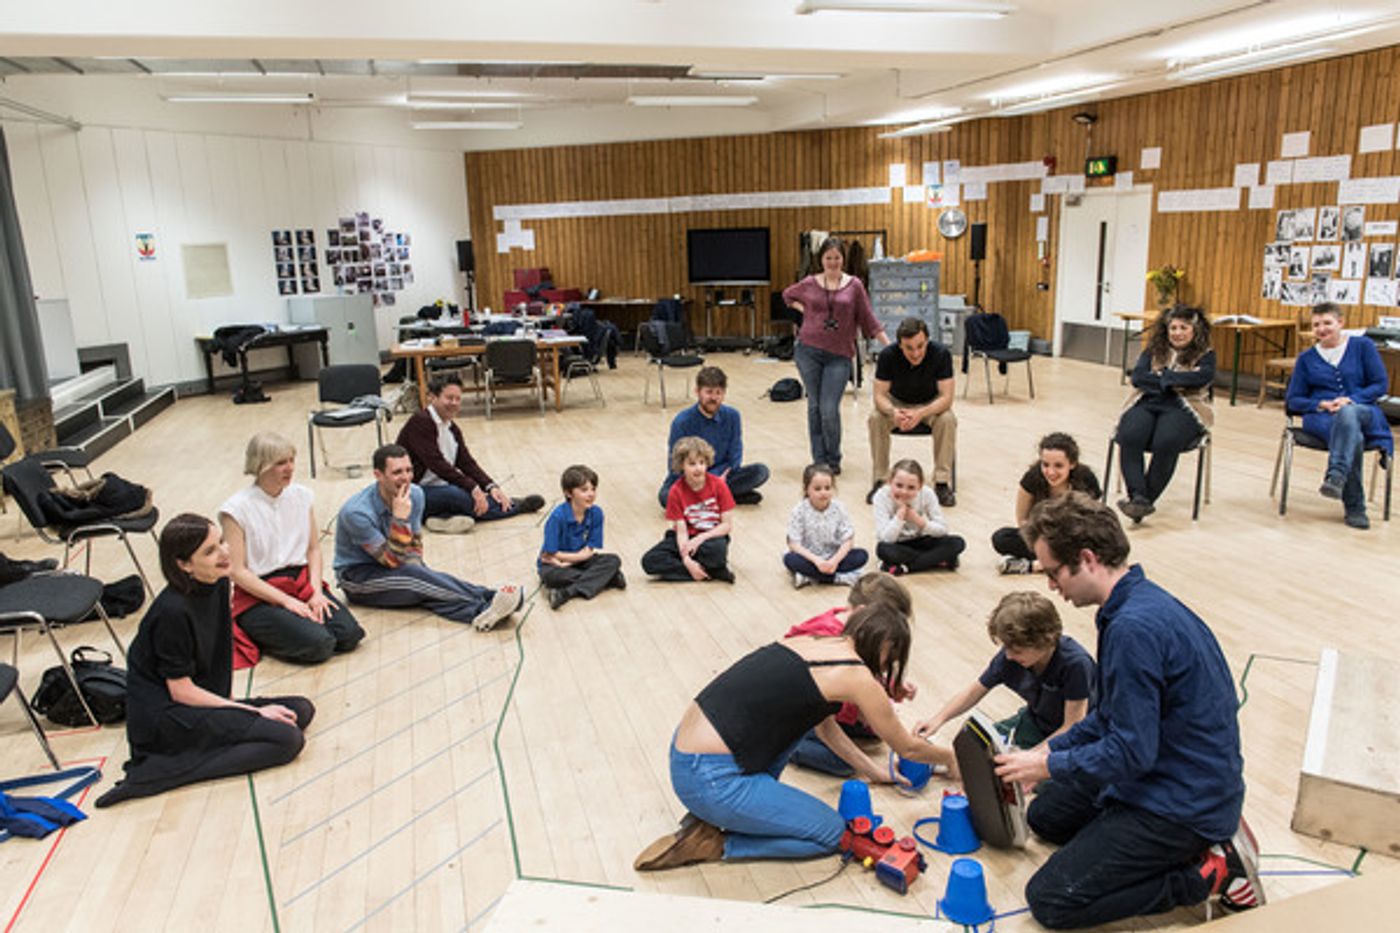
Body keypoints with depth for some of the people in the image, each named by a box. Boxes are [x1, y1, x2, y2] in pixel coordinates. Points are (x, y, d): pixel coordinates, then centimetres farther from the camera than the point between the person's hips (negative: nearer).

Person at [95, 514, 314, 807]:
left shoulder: (218, 585, 2)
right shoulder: (173, 611, -22)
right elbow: (181, 691, -17)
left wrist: (229, 703, 4)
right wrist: (255, 711, -14)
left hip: (204, 702, 9)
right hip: (164, 715, -8)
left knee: (301, 710, -4)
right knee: (286, 738, -19)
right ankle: (159, 772, -17)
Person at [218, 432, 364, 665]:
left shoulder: (302, 495, 7)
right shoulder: (236, 508, -10)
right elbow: (238, 571, -11)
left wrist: (316, 591, -6)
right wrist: (286, 601, -17)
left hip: (302, 582, 6)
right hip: (259, 596, -6)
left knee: (350, 634, -17)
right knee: (318, 644, -27)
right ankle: (262, 638, 3)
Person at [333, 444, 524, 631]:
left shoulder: (414, 495, -6)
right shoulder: (357, 513, -26)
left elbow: (415, 544, 7)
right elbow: (393, 561, -25)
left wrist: (416, 570, -13)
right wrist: (399, 519, -35)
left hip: (386, 567, 5)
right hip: (356, 576, -5)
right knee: (412, 575, -32)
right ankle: (483, 606, -42)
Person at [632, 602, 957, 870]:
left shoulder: (808, 643, 14)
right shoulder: (857, 675, -8)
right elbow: (907, 748, 9)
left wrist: (873, 771, 38)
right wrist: (949, 758, 29)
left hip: (684, 747, 8)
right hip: (709, 780, -8)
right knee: (832, 832, 9)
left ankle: (755, 802, 17)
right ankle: (712, 843, 3)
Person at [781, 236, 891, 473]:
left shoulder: (854, 285, 2)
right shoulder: (810, 283, 6)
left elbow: (869, 320, 5)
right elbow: (788, 295, 27)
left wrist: (890, 346, 1)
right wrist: (804, 310, 10)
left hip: (839, 355, -2)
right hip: (808, 351, 2)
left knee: (829, 410, -9)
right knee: (815, 406, 5)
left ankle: (833, 460, 12)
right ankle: (819, 460, 17)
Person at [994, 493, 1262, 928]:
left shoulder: (1134, 628, -29)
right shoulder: (1137, 600, 3)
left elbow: (1131, 752, -25)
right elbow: (1113, 715, 14)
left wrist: (1048, 766, -11)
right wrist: (1052, 748, 10)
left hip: (1182, 806, -10)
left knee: (1049, 900, -9)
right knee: (1044, 815, 23)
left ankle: (1212, 871, -2)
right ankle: (1208, 837, 14)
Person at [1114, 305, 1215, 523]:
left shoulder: (1205, 355, 16)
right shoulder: (1153, 351, 23)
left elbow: (1203, 377, -7)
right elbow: (1137, 376, 5)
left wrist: (1162, 376, -5)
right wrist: (1171, 383, -6)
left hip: (1182, 409, -2)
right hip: (1147, 403, 2)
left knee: (1165, 443, -36)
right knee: (1129, 437, -33)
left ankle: (1146, 499, -30)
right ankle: (1138, 497, -41)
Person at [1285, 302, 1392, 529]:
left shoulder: (1363, 346, 12)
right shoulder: (1306, 358, 16)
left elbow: (1381, 384, 5)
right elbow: (1293, 400, 12)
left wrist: (1350, 399, -13)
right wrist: (1320, 404, -9)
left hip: (1363, 413, -1)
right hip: (1320, 418, 1)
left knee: (1348, 413, -40)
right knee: (1354, 438, -35)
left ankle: (1336, 476, -55)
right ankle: (1354, 507, -32)